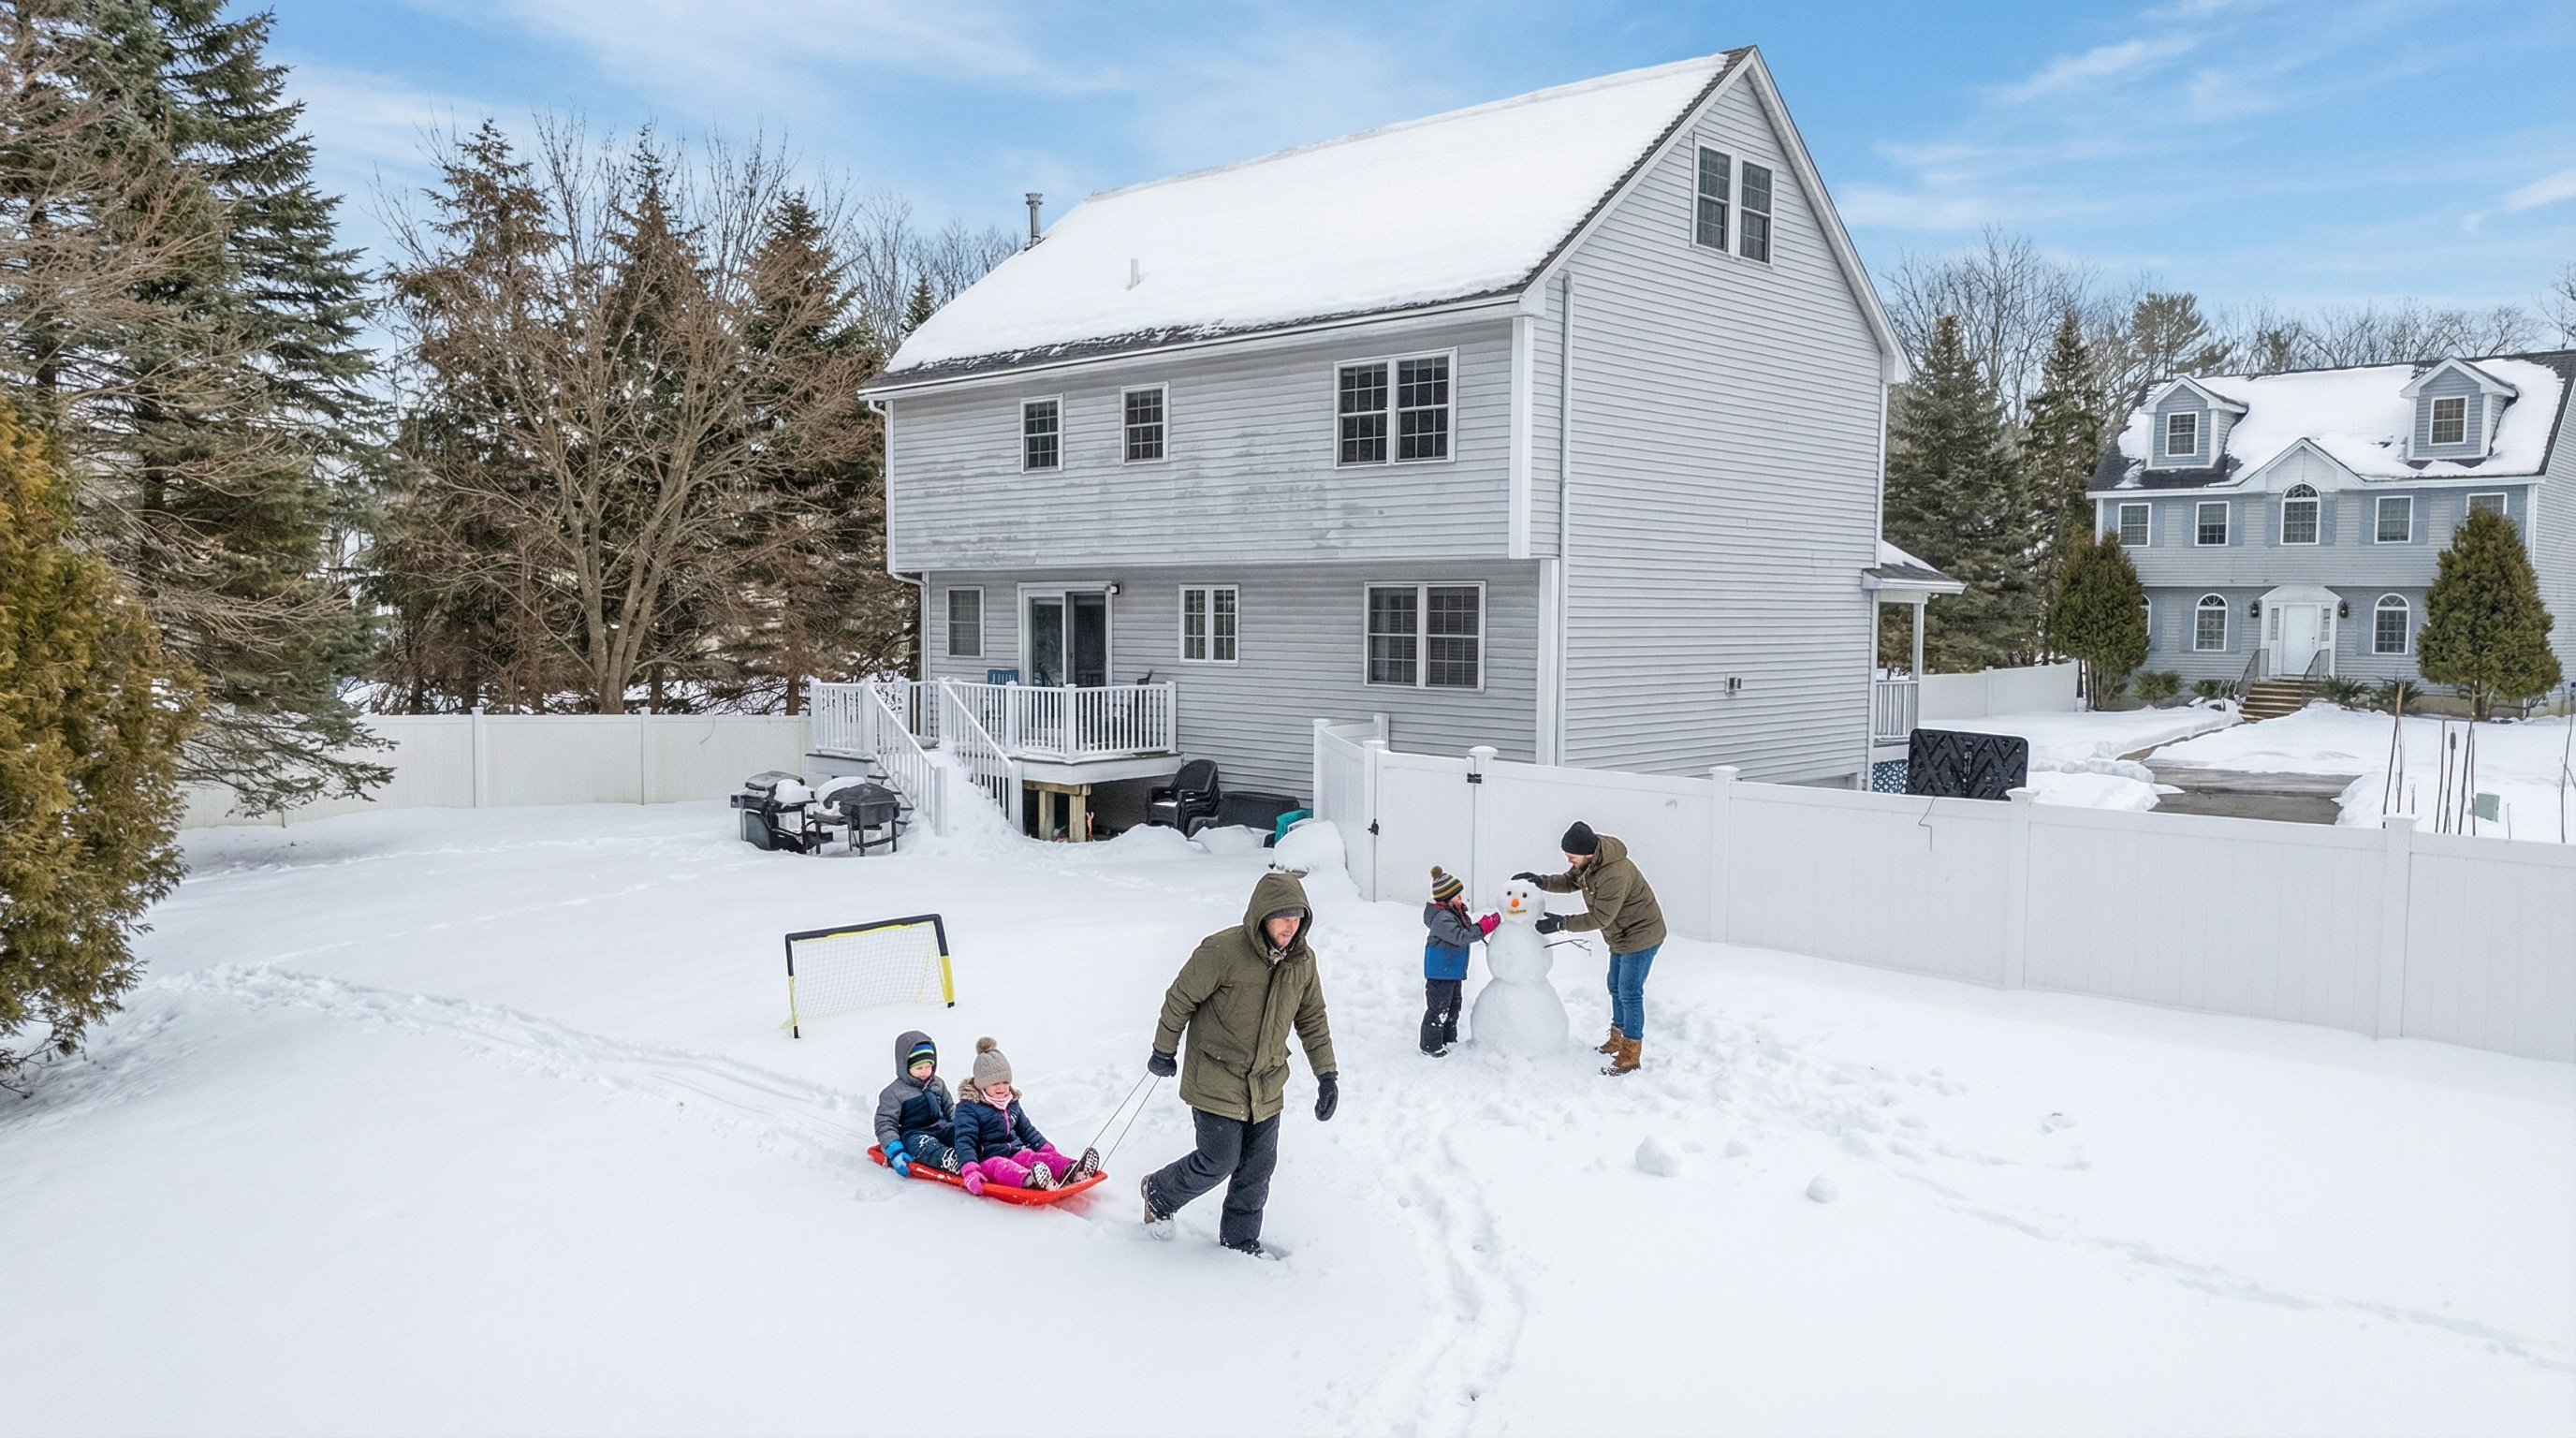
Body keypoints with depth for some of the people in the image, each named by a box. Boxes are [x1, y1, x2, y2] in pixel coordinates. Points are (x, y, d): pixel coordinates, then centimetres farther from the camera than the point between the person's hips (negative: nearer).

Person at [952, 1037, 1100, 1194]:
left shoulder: (1012, 1103, 18)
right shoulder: (968, 1107, -4)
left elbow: (1027, 1130, 29)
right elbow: (965, 1140, -15)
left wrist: (1045, 1148, 16)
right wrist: (969, 1171, -31)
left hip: (1016, 1153, 7)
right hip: (987, 1160, -7)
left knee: (1045, 1158, -22)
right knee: (1000, 1167, -40)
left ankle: (1071, 1172, -52)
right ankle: (1029, 1180, -74)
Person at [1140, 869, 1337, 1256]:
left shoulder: (1302, 961, -3)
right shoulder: (1222, 952, -22)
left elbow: (1312, 1020, 10)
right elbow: (1180, 999, -10)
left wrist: (1327, 1075, 6)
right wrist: (1163, 1052, 1)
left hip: (1267, 1088, 6)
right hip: (1216, 1081, -6)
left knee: (1258, 1169, 10)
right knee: (1218, 1163, -1)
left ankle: (1241, 1243, 29)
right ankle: (1158, 1193, 27)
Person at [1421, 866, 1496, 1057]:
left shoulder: (1455, 912, 8)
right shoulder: (1442, 918, -24)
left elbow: (1467, 930, 16)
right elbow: (1461, 937, -29)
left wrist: (1486, 924, -1)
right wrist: (1483, 927, -27)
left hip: (1454, 970, 11)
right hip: (1440, 971, -11)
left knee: (1453, 1007, 21)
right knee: (1438, 1009, -3)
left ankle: (1449, 1040, 35)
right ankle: (1431, 1046, 6)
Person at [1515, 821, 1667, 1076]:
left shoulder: (1616, 875, -36)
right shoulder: (1587, 863, -7)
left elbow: (1600, 918, -30)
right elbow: (1571, 881, 8)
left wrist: (1561, 923, -25)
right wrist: (1543, 882, -10)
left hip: (1641, 935, -10)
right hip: (1621, 936, 10)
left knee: (1630, 994, -4)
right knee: (1616, 988, 21)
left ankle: (1631, 1055, 6)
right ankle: (1617, 1040, 37)